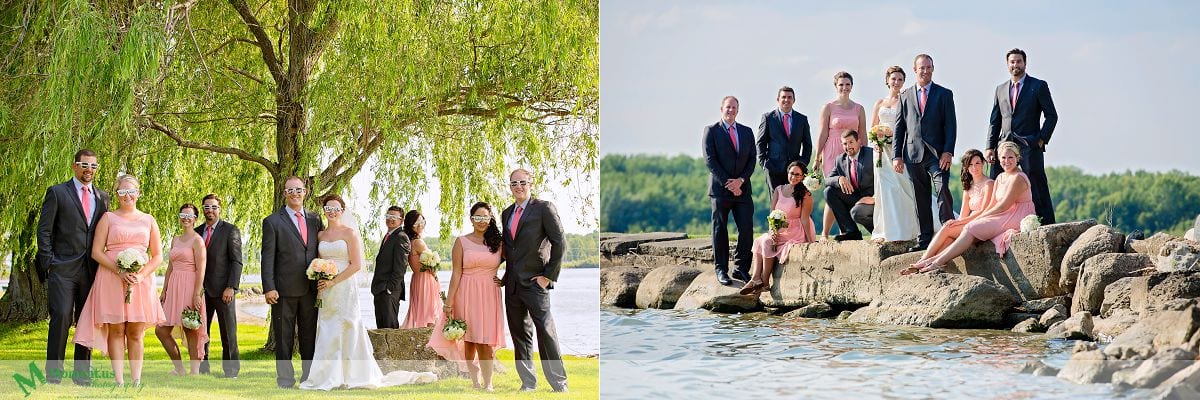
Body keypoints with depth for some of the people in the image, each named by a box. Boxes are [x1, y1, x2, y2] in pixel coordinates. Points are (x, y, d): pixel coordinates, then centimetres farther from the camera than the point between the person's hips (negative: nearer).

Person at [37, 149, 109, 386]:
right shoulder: (57, 193, 2)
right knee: (61, 317, -11)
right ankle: (54, 372, -6)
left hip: (91, 270, 4)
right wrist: (48, 264, -8)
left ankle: (82, 374, 9)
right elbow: (44, 231, 0)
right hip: (63, 268, -4)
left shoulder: (102, 197, 15)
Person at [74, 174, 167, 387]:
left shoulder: (149, 221, 13)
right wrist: (120, 272, -13)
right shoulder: (108, 218, 8)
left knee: (136, 333, 2)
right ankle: (119, 381, -4)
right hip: (111, 280, -1)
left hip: (141, 280, 1)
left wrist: (141, 275, -8)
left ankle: (136, 381, 2)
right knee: (115, 331, -3)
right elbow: (96, 252, 0)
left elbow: (157, 256, 10)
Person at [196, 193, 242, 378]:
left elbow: (236, 261, -5)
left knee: (228, 331, -1)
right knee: (201, 330, 3)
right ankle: (202, 368, 10)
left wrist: (231, 287, -14)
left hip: (223, 289, -4)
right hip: (201, 289, 4)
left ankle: (231, 370, 4)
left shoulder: (230, 230, 0)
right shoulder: (197, 232, 14)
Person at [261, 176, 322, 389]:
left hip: (311, 290, 4)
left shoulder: (315, 221, 12)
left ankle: (309, 377, 15)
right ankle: (285, 380, 8)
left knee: (310, 337, 8)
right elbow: (268, 257, -5)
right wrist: (269, 288, -13)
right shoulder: (272, 222, 0)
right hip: (285, 290, -4)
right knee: (284, 338, 3)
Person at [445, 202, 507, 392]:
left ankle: (487, 384, -3)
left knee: (485, 341, -4)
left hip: (489, 295, 1)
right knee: (469, 340, -1)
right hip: (467, 294, -1)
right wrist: (449, 302, -5)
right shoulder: (461, 242, 3)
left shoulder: (498, 242, 7)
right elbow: (456, 273, -1)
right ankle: (476, 382, 7)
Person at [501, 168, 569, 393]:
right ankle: (528, 383, 14)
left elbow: (560, 243, -8)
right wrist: (505, 275, 10)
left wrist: (549, 275, -10)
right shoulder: (507, 213, 16)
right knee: (520, 334, 8)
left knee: (546, 332, -8)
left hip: (535, 282, -6)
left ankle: (559, 383, -2)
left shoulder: (544, 208, -4)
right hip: (512, 285, 6)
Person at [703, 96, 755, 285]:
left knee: (747, 230, -3)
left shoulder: (747, 132, 14)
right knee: (720, 231, 0)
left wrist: (740, 180, -7)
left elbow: (752, 160, 9)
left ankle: (741, 268, 6)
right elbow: (710, 160, -6)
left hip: (742, 189, 3)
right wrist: (728, 184, -12)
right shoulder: (711, 131, 2)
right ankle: (721, 270, 6)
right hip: (720, 189, -3)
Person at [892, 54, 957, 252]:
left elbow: (950, 125, 1)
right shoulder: (905, 96, 14)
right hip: (913, 154, 3)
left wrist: (948, 151, -10)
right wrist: (897, 155, 4)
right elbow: (899, 128, 12)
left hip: (937, 154, -3)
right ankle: (925, 239, 8)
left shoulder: (944, 94, 7)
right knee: (921, 199, 4)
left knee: (943, 191, -16)